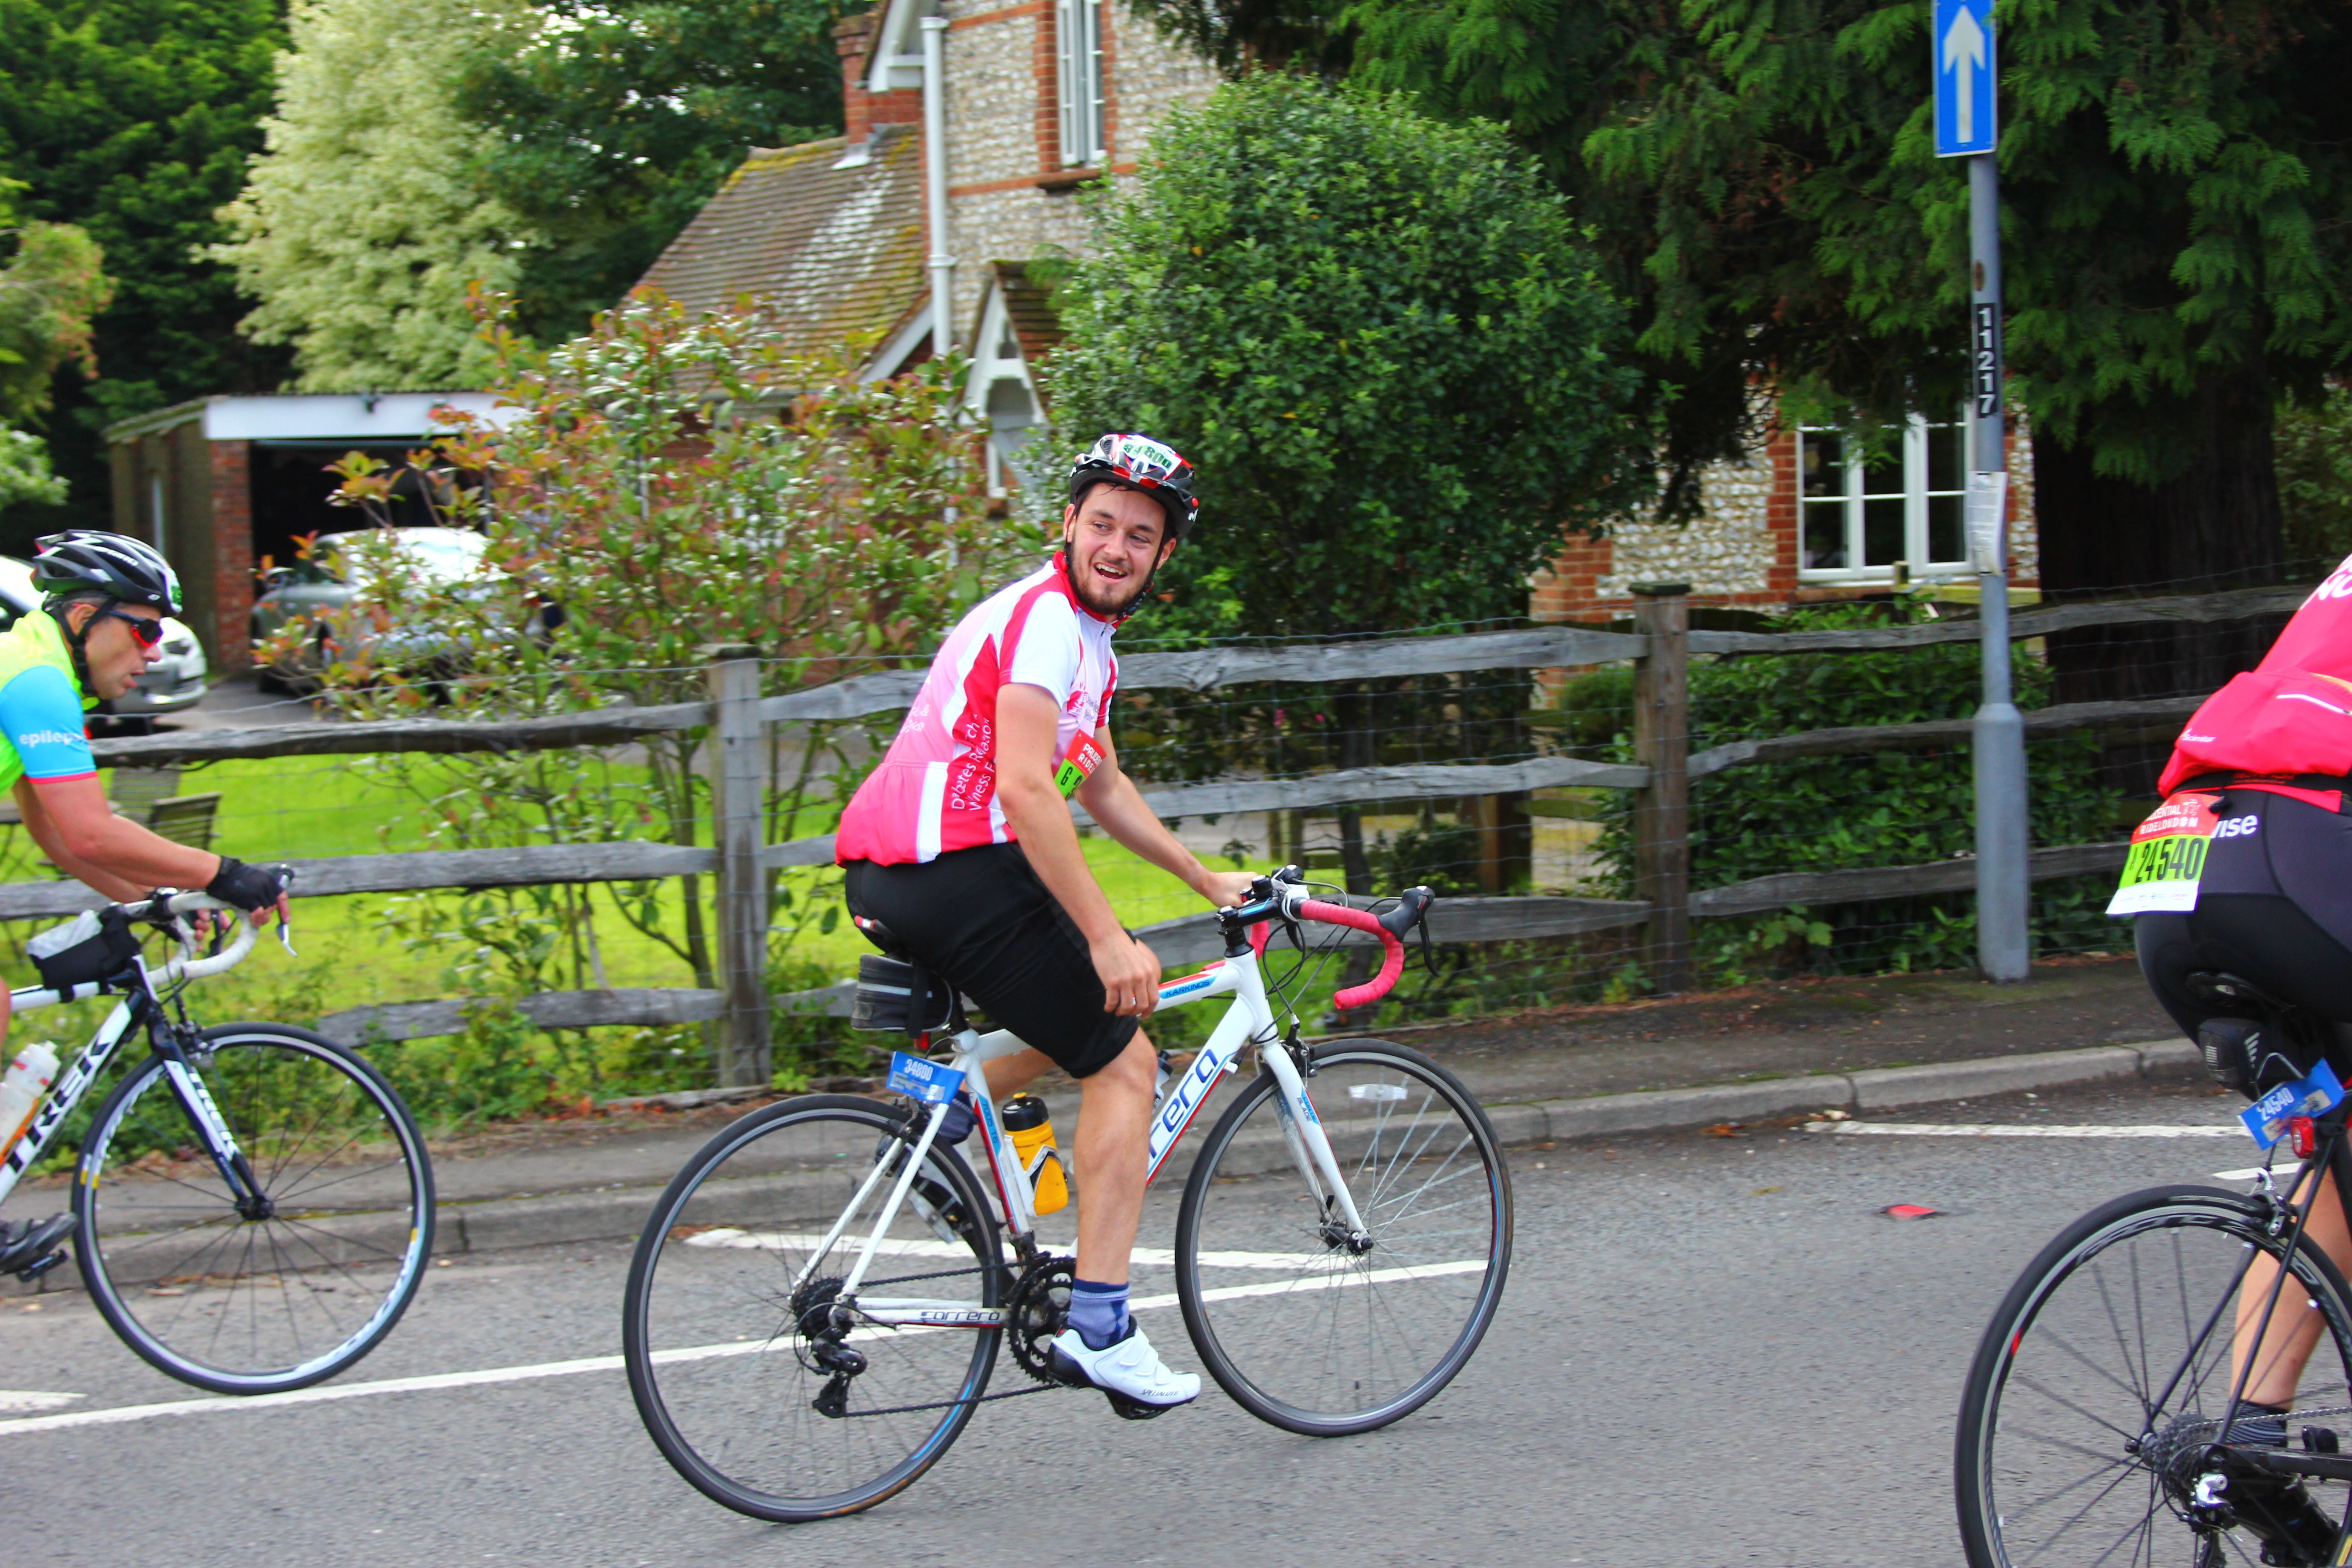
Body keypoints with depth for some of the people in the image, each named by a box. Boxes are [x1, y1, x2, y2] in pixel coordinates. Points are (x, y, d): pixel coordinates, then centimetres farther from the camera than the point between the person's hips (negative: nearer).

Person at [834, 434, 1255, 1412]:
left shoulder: (1085, 633, 21)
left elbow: (1102, 788, 31)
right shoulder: (1044, 618, -11)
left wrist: (1206, 880, 31)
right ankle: (1099, 1330, -6)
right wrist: (1107, 938, -22)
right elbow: (1026, 789, -22)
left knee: (1101, 1002, 26)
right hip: (956, 867, -10)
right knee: (1124, 1064, -4)